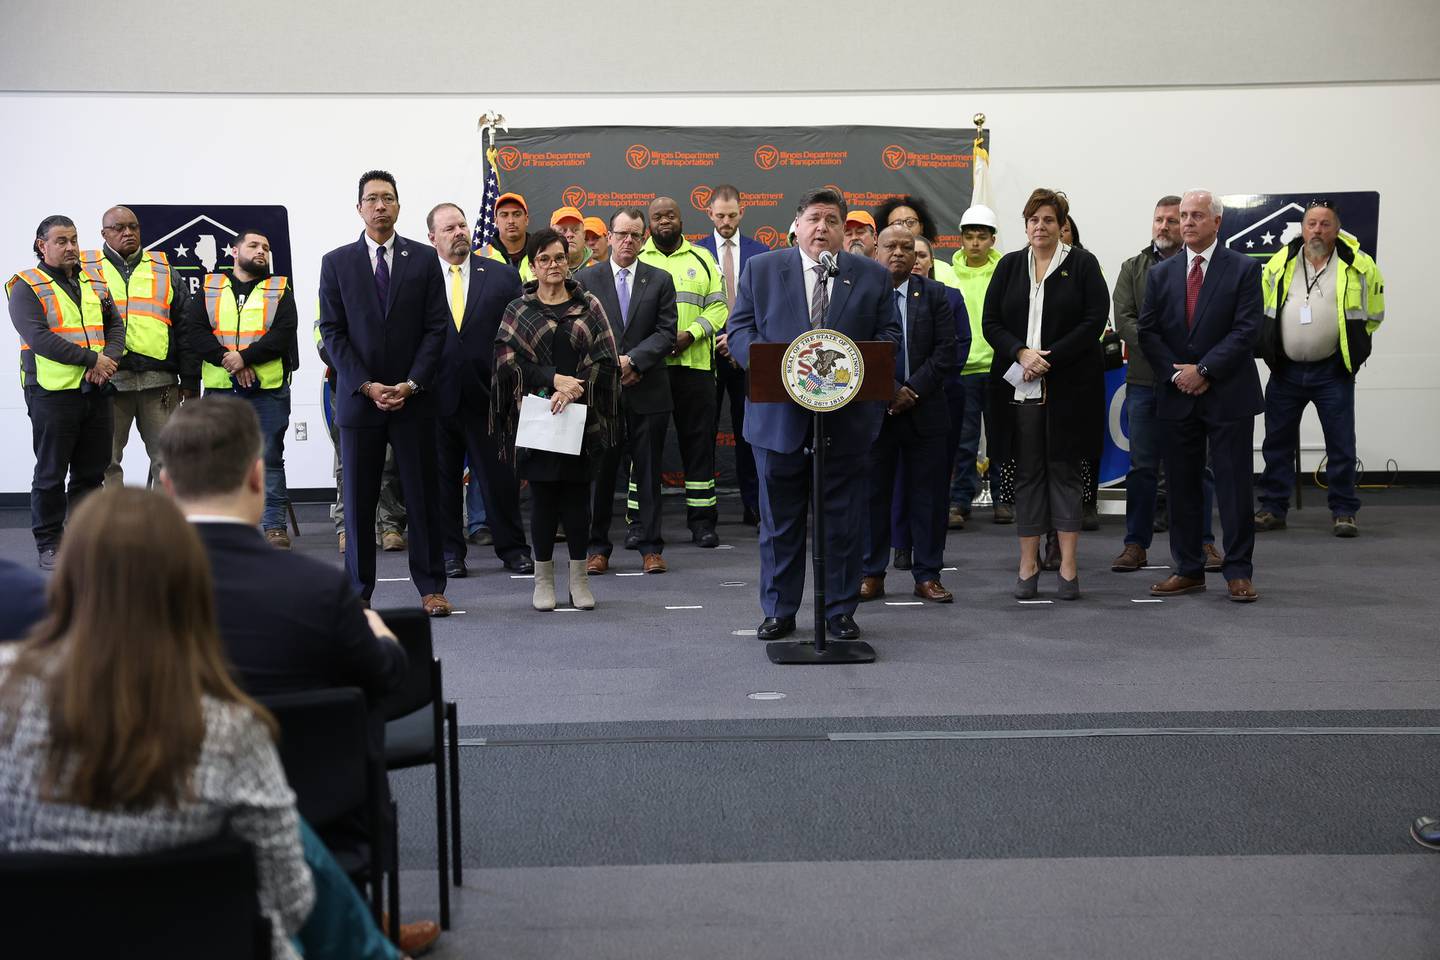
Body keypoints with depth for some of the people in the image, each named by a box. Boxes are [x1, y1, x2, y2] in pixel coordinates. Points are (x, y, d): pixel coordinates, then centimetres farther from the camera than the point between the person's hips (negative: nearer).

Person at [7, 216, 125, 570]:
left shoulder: (94, 284, 14)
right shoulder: (27, 286, -5)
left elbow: (116, 325, 12)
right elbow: (38, 337, -17)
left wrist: (108, 360, -9)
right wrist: (91, 359, -18)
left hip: (95, 392, 6)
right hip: (53, 393, -6)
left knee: (92, 471, 11)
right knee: (51, 474, 3)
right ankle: (49, 544, 12)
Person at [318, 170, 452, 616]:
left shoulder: (424, 259, 5)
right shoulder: (336, 262, 5)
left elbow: (436, 327, 1)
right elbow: (332, 332, 1)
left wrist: (412, 384, -9)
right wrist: (366, 385, -9)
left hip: (414, 397, 0)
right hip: (358, 397, 0)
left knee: (423, 495, 3)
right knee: (359, 499, 4)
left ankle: (430, 587, 11)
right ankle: (358, 591, 12)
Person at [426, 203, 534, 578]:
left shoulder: (503, 276, 4)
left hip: (488, 395, 0)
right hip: (438, 396, 0)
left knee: (500, 477, 6)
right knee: (443, 480, 8)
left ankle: (512, 548, 19)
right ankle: (449, 552, 20)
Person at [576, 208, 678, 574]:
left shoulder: (660, 280, 8)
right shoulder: (585, 279, 6)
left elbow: (666, 333, 0)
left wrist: (632, 360, -13)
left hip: (648, 390, 1)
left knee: (648, 471, 5)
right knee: (599, 471, 4)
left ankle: (651, 547, 11)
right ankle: (597, 547, 12)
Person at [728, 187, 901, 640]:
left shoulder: (873, 276, 6)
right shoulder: (761, 270, 6)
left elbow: (889, 335, 6)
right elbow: (739, 330, 4)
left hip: (848, 415, 0)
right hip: (779, 414, 0)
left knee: (843, 521, 6)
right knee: (779, 520, 8)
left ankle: (840, 611, 17)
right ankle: (778, 611, 18)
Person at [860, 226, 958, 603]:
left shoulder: (933, 294, 7)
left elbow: (945, 351, 0)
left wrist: (912, 391, -10)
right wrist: (892, 391, -13)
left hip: (924, 410, 1)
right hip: (873, 410, -1)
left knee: (928, 494, 3)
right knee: (873, 494, 4)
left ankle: (928, 575, 11)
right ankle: (871, 574, 12)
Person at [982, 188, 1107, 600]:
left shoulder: (1082, 264, 2)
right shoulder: (1009, 266, 11)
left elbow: (1095, 321, -7)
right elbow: (991, 322, 6)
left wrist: (1050, 358, -14)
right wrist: (1022, 353, -12)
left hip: (1069, 386, -3)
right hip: (1019, 388, 3)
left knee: (1064, 469, 0)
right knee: (1027, 471, 5)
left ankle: (1068, 566, 4)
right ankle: (1028, 565, 10)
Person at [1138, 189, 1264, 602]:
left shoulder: (1243, 269, -1)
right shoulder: (1161, 273, 10)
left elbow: (1245, 330, -9)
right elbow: (1148, 332, 6)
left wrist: (1203, 370, -14)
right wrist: (1175, 373, -8)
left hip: (1228, 394, -4)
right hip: (1177, 397, 4)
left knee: (1234, 485, -1)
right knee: (1181, 486, 7)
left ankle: (1238, 572, 5)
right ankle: (1188, 570, 15)